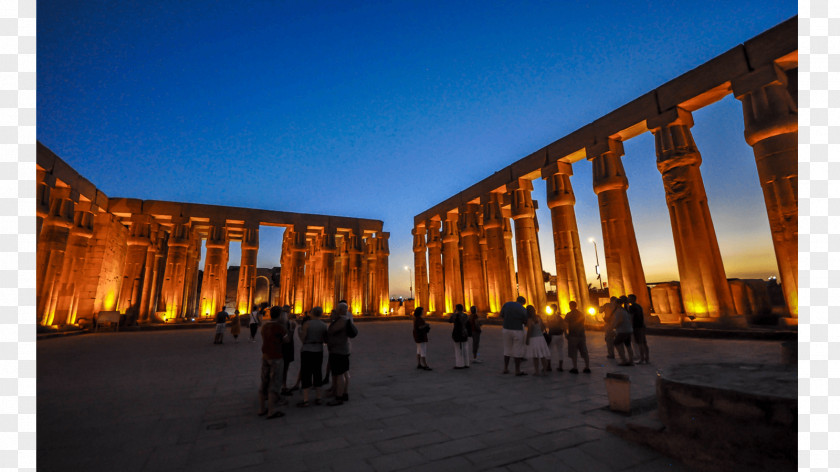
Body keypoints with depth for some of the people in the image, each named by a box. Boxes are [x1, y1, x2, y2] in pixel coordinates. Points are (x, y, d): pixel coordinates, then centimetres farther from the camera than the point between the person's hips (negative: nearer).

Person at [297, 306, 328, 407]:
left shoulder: (307, 324, -12)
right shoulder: (324, 325, 0)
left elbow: (303, 339, -13)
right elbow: (325, 340, 5)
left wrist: (299, 331, 6)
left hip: (307, 351, -4)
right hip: (318, 351, 4)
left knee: (306, 374, 3)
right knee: (317, 373, 13)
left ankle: (306, 400, 2)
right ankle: (318, 398, 17)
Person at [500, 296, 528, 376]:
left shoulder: (506, 304, -2)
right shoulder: (523, 309, -9)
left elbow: (501, 316, 1)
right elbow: (525, 322, -2)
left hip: (506, 329, 4)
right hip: (517, 331, -4)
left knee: (508, 349, 17)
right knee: (518, 351, 6)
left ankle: (505, 369, 20)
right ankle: (518, 371, 10)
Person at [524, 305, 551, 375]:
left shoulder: (529, 320, -14)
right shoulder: (539, 318, 4)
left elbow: (529, 331, -17)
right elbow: (541, 328, 8)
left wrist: (527, 339, -11)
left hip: (533, 339, -6)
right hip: (541, 338, 6)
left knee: (535, 356, 2)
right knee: (542, 355, 12)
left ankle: (537, 371, 5)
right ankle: (545, 370, 18)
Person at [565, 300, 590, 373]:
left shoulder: (568, 315, -8)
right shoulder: (581, 314, 9)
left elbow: (566, 326, -12)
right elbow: (584, 324, 19)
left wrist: (566, 334, -3)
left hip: (573, 335, -5)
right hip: (582, 335, 5)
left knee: (573, 353, 1)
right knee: (584, 352, 11)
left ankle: (575, 368, 1)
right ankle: (587, 367, 14)